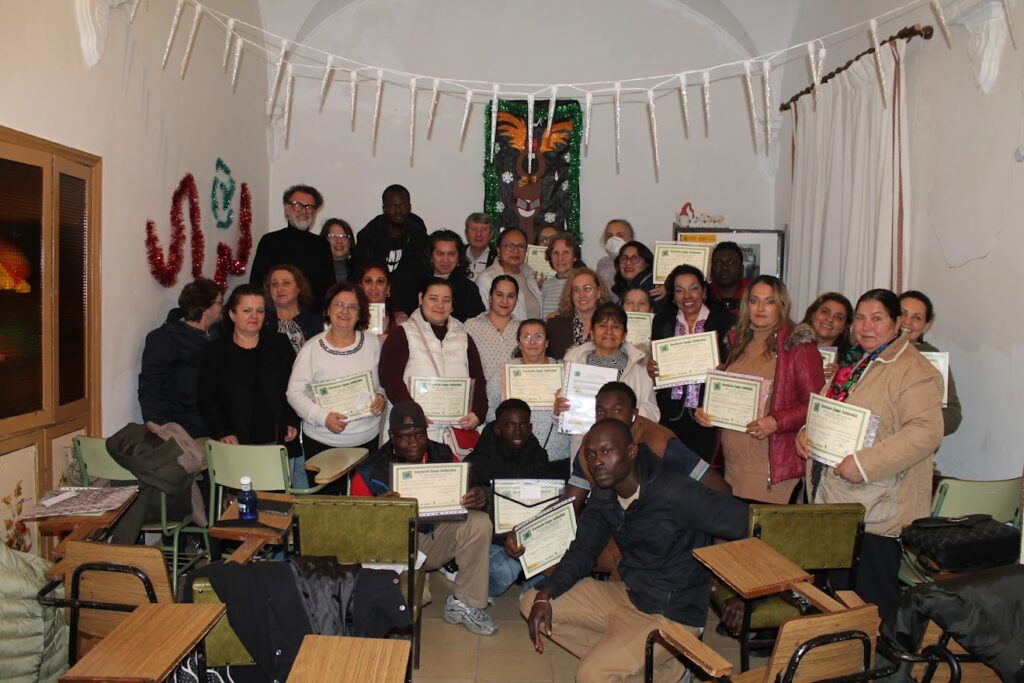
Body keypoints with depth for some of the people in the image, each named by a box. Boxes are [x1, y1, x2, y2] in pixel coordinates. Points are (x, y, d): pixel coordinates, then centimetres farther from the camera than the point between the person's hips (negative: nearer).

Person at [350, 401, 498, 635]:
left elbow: (466, 497, 1)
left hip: (436, 536, 3)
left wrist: (479, 499, -26)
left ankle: (464, 604, -8)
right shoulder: (370, 472, -11)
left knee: (479, 523, -24)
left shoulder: (444, 457, -5)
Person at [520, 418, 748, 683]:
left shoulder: (673, 493, -26)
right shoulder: (603, 497, -2)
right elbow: (581, 552, 4)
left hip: (671, 614, -8)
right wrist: (544, 596, -11)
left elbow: (743, 522, -26)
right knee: (531, 603, 3)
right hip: (627, 593, 8)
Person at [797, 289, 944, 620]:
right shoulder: (852, 363, 14)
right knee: (838, 589, 21)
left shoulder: (914, 371, -14)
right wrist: (806, 433, 3)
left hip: (877, 509, -8)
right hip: (835, 499, 9)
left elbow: (926, 431, -25)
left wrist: (865, 464, -28)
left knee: (872, 599, 4)